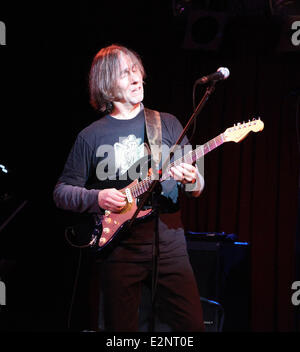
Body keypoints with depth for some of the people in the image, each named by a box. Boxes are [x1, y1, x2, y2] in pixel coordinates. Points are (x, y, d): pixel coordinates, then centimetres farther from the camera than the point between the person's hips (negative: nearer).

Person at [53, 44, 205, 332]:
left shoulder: (167, 124, 8)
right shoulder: (91, 137, 3)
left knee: (192, 324, -6)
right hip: (120, 250, -1)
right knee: (121, 330, 3)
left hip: (169, 245, 1)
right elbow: (61, 192, 6)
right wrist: (97, 198, -13)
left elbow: (197, 188, 10)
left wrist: (192, 180, -14)